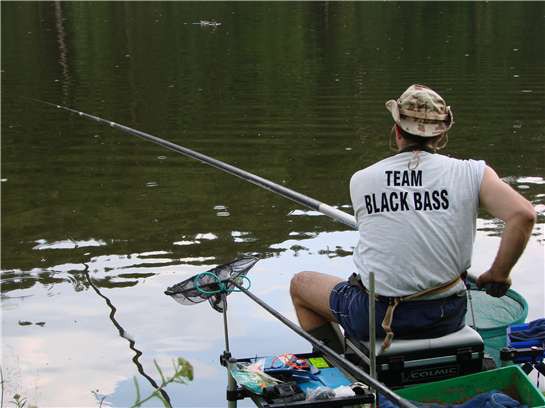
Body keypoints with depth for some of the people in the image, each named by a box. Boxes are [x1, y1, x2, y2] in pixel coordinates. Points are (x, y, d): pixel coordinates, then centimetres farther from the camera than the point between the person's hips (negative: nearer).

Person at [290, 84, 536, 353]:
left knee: (299, 283, 25)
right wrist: (497, 275, -1)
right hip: (446, 319, 2)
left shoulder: (360, 180, -1)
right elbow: (523, 215, -15)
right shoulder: (472, 173, -5)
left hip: (373, 318, -2)